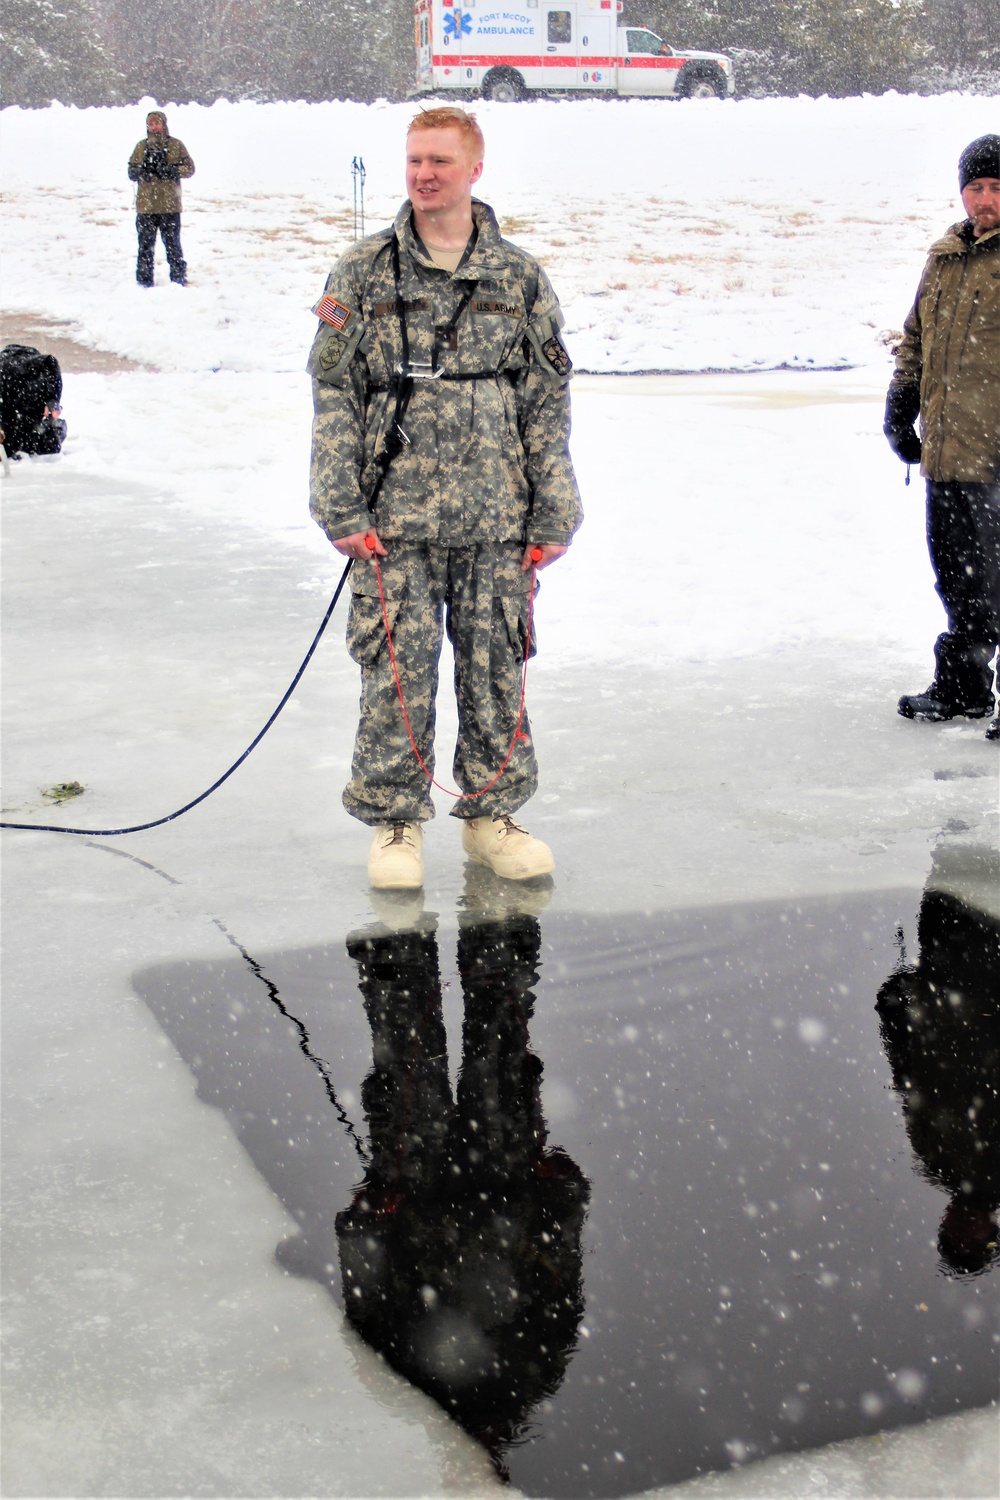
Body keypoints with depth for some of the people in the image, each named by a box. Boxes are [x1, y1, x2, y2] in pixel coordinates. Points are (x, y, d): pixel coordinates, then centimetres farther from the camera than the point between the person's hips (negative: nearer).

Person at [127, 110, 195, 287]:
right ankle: (144, 282, 11)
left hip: (170, 206, -2)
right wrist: (142, 170, -12)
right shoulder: (141, 147, 10)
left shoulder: (176, 145, 4)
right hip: (145, 205, 2)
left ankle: (179, 279, 10)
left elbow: (189, 168, 1)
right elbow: (131, 172, 11)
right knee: (145, 245, 4)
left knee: (172, 243, 1)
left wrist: (170, 170, -15)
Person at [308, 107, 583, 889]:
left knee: (495, 667, 8)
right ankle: (395, 820, 16)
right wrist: (341, 510, -5)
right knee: (398, 671, 0)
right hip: (395, 518, -1)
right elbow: (333, 394, 2)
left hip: (495, 519, 1)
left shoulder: (519, 278, 7)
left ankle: (493, 811, 23)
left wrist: (553, 516, 3)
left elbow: (548, 405, 8)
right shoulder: (364, 273, 4)